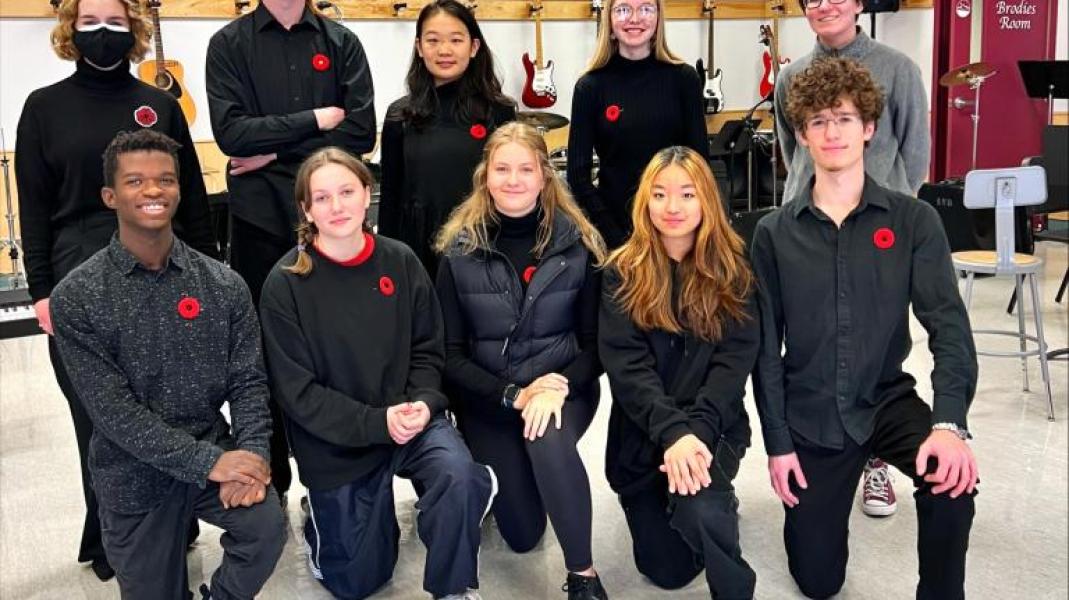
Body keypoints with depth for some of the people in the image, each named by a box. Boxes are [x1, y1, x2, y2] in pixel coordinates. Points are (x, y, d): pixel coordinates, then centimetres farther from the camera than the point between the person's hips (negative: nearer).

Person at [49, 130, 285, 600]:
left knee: (267, 526, -24)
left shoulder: (223, 285, -3)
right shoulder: (76, 297, -10)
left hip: (216, 451, 1)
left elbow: (248, 382, -3)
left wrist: (250, 455, -21)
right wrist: (207, 462, -22)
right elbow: (111, 408, -15)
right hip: (134, 474, -1)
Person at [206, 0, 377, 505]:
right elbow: (231, 131, -10)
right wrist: (314, 120, -11)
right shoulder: (229, 44, 4)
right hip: (260, 219, -1)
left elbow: (360, 131, -6)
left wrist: (276, 152, -10)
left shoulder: (341, 43, 7)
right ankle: (269, 482, 21)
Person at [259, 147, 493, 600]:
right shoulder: (285, 283, -13)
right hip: (335, 442, -1)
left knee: (458, 474, -31)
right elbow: (296, 391, -14)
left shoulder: (401, 261, -3)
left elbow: (428, 351, 2)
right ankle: (325, 515, 42)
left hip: (409, 420, 2)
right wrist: (376, 423, -23)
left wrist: (423, 402, -19)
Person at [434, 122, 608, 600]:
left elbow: (596, 344, -5)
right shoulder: (459, 251, -6)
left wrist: (557, 388, -24)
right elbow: (451, 355, -6)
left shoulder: (578, 243, -6)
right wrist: (514, 395, -19)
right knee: (522, 535, 0)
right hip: (488, 399, 1)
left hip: (562, 387, -1)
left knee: (549, 438, -36)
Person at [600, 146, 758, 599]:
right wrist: (672, 431, -28)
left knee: (698, 511, -33)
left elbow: (734, 362, -10)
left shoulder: (733, 271, -2)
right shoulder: (622, 273, -3)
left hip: (713, 428, -1)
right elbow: (626, 365, -13)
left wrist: (697, 431, -25)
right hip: (642, 435, 2)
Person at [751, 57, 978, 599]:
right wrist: (777, 442, -6)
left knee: (952, 477, -33)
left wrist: (948, 422, -27)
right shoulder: (774, 233, -4)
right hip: (810, 414, 1)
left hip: (888, 400, 0)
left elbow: (947, 323, -13)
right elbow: (765, 345, -3)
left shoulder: (913, 220, -6)